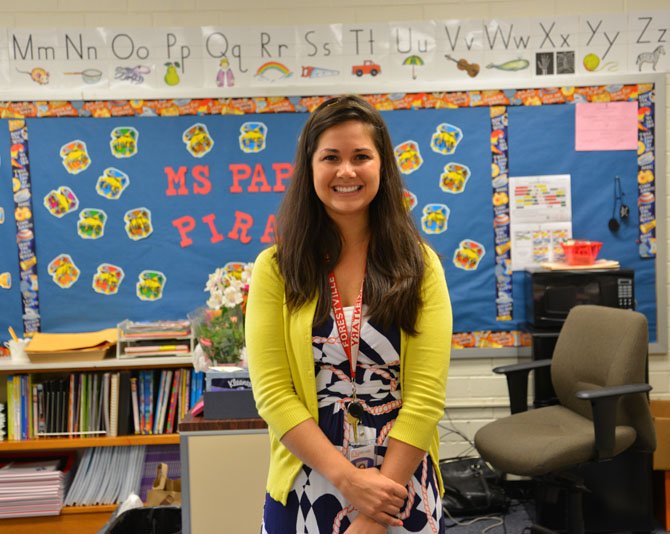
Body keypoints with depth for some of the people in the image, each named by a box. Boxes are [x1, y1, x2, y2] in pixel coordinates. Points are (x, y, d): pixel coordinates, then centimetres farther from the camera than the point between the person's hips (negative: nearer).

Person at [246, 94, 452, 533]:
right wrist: (347, 479, -18)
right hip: (307, 487, 0)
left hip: (402, 488, 0)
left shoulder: (420, 265, -4)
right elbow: (272, 392, -9)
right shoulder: (275, 269, -5)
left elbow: (427, 393, -10)